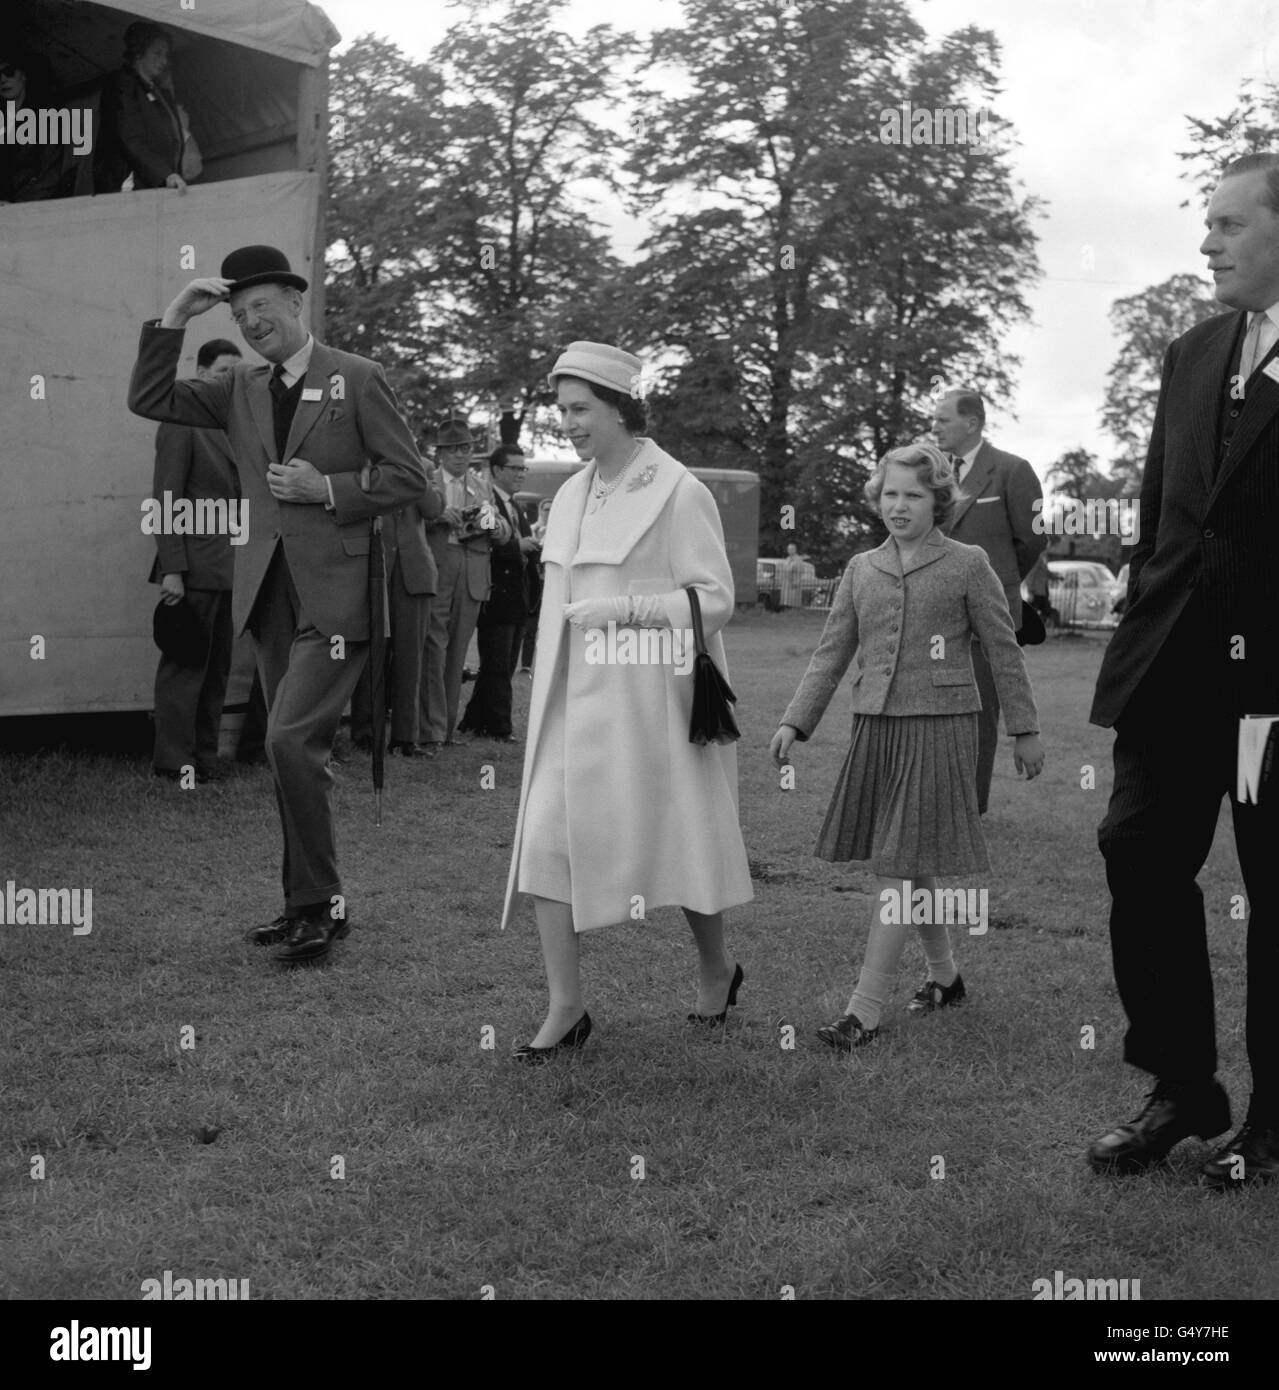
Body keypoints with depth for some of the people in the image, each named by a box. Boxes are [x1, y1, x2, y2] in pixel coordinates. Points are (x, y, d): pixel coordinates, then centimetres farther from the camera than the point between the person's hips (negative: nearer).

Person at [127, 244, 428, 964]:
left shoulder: (357, 378, -1)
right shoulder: (241, 389, 13)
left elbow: (409, 476, -2)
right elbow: (149, 399, 9)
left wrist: (327, 489, -13)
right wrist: (174, 320, 2)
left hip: (334, 591, -6)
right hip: (271, 592, 6)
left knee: (292, 740, -16)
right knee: (296, 750, 11)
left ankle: (321, 903, -4)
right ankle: (309, 903, 20)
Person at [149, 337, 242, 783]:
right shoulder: (183, 423, -5)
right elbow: (166, 499, -11)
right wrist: (171, 569, -17)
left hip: (229, 569, 8)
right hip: (196, 565, -8)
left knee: (217, 667, 10)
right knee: (186, 665, -4)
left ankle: (205, 754, 16)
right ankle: (174, 760, 1)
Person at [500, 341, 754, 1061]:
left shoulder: (678, 493, -10)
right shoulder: (572, 496, 11)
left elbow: (716, 598, -12)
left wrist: (627, 609, -22)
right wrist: (548, 695, 16)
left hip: (647, 698, -6)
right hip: (573, 698, 6)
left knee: (673, 836, 7)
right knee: (544, 839, -4)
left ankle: (718, 967, 33)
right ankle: (566, 1008, 5)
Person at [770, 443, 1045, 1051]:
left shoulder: (967, 566, -2)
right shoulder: (861, 569, 9)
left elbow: (1003, 650, 2)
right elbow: (831, 652, 9)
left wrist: (1024, 730, 3)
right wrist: (794, 722, 0)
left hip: (939, 727, -5)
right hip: (875, 727, 5)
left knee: (900, 867, -7)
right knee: (902, 866, 12)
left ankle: (865, 1010, -6)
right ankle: (944, 975, 32)